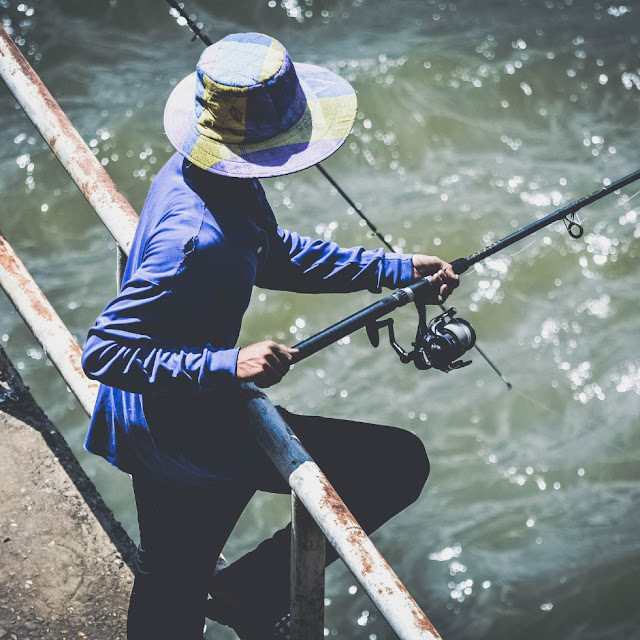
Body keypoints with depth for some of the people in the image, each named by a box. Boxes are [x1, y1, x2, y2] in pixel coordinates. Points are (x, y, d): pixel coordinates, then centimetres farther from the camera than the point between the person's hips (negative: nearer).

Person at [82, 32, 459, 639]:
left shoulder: (195, 172, -3)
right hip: (192, 440, -9)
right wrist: (228, 366, -34)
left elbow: (273, 256, 13)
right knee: (399, 463, -1)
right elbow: (102, 351, -31)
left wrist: (394, 269, 8)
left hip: (154, 429, 9)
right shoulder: (197, 240, -33)